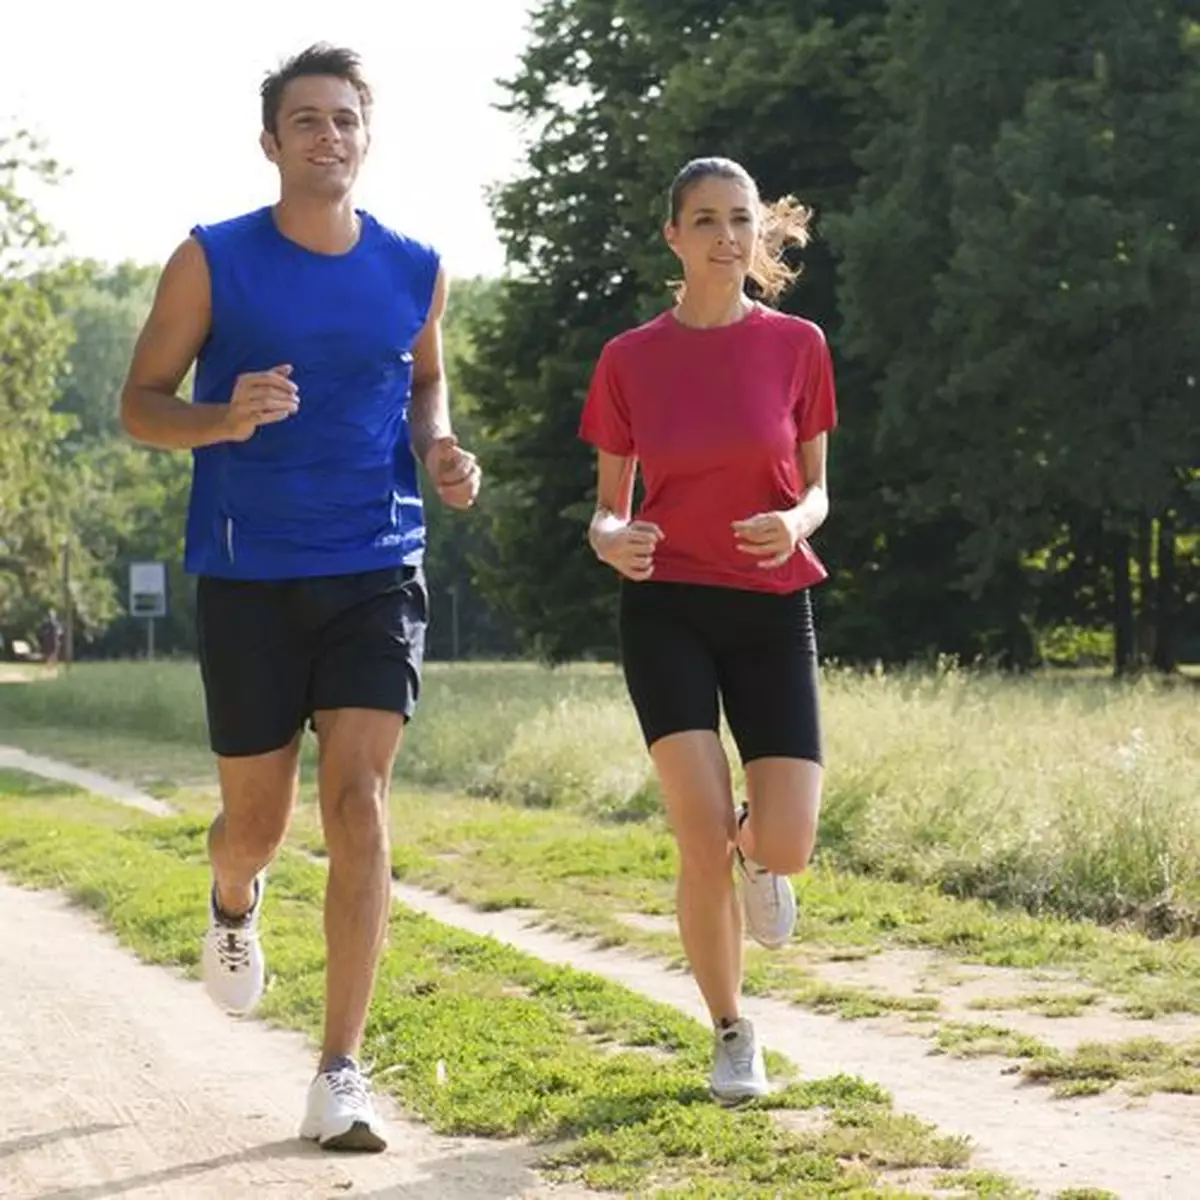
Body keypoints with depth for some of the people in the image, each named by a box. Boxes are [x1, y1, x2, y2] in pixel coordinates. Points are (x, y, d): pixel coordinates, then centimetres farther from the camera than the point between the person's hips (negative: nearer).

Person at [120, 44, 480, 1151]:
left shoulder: (416, 272, 4)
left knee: (358, 806, -12)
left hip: (377, 571, 1)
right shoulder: (212, 261, -4)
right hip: (248, 576, -1)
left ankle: (341, 1078, -8)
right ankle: (234, 905, 48)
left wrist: (439, 450, 0)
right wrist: (224, 419, -21)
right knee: (258, 819, 7)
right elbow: (141, 402, 0)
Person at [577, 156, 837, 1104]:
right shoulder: (630, 360, 1)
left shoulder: (797, 346, 1)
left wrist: (796, 520, -17)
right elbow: (610, 506, 6)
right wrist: (611, 541, -18)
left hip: (773, 608, 1)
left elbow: (816, 490, 7)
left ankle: (754, 850, 30)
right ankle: (732, 1036, 9)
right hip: (667, 607, -1)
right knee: (703, 839, -13)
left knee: (786, 848, -10)